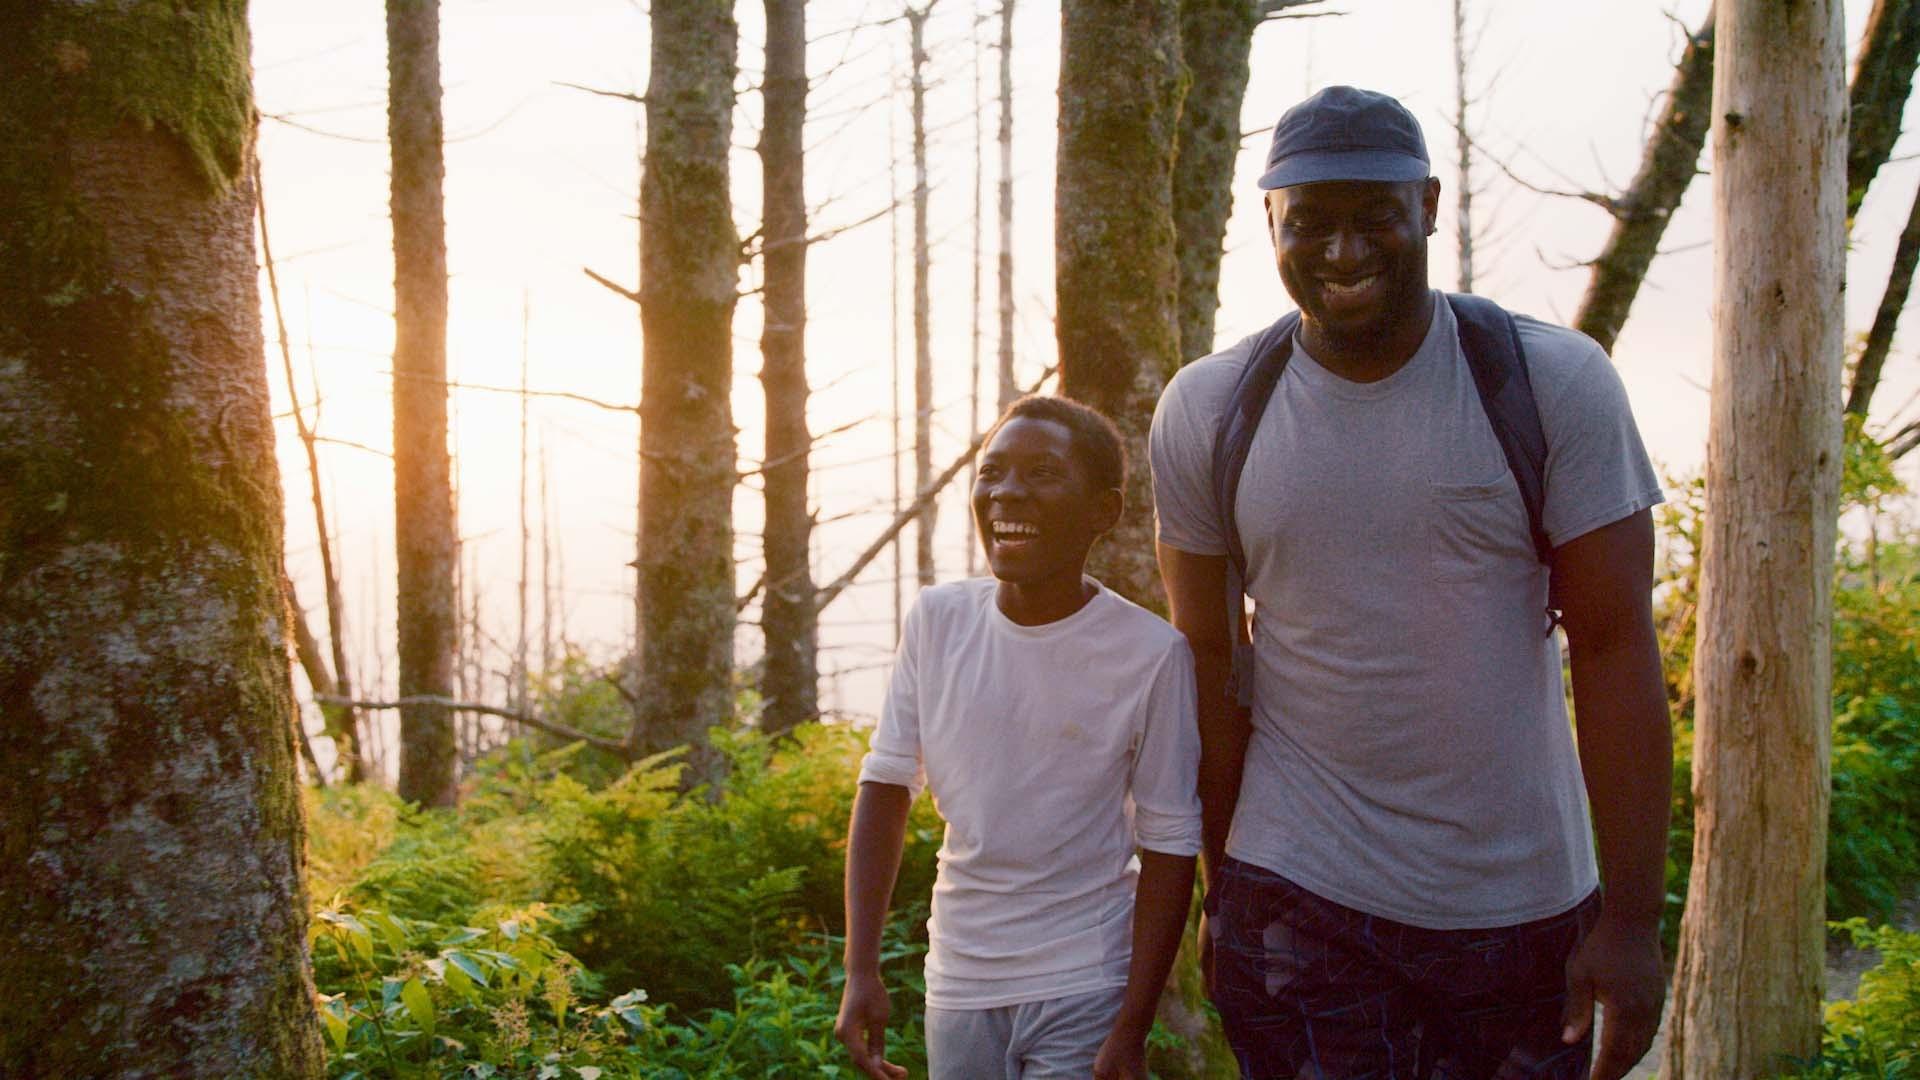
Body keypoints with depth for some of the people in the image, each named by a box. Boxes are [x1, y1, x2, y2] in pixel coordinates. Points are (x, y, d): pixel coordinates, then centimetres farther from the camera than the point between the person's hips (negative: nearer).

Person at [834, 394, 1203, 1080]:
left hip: (1084, 995, -3)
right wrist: (860, 970, -5)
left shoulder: (1151, 652, -12)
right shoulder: (936, 621, -3)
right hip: (957, 987, 3)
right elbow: (885, 787, 1)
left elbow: (1170, 845, -8)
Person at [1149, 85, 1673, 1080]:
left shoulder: (1555, 383, -6)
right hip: (1299, 900, 0)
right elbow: (1210, 656, 6)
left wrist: (1633, 918, -10)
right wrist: (1221, 882, 9)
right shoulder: (1206, 412, -1)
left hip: (1527, 909, 0)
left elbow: (1616, 650, -7)